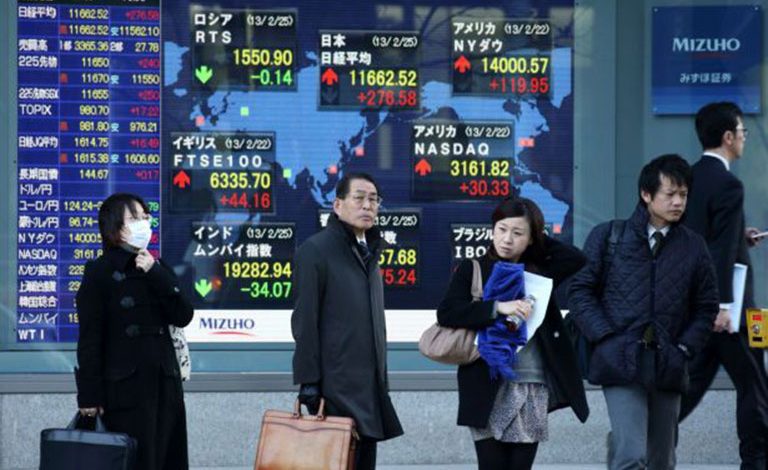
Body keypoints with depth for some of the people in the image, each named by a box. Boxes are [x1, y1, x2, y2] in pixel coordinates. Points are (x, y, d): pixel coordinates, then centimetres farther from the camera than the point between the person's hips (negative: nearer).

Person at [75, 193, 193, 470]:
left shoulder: (157, 269, 15)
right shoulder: (100, 272, -2)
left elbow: (183, 317, 2)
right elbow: (90, 338, -7)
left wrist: (155, 275, -7)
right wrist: (89, 395, -12)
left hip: (164, 385, 6)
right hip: (125, 389, -6)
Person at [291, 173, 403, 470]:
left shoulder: (368, 251, 18)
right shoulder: (316, 250, -8)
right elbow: (305, 320, -12)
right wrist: (308, 381, -16)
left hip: (368, 385, 8)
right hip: (335, 384, -8)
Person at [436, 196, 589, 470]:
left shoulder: (539, 272, 14)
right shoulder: (473, 271, 4)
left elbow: (576, 259, 3)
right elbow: (446, 313, -9)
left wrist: (540, 240, 8)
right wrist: (498, 307, -20)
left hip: (533, 390, 3)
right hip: (490, 389, -3)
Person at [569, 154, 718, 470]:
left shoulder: (693, 247, 9)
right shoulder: (607, 237, 2)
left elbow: (706, 306, 15)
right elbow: (580, 290, 3)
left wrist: (686, 347, 2)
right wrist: (604, 336, -8)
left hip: (668, 368, 4)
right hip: (621, 362, -4)